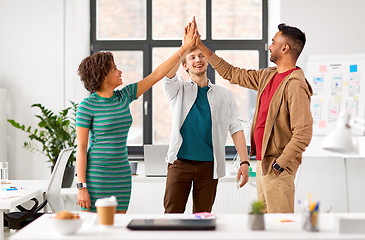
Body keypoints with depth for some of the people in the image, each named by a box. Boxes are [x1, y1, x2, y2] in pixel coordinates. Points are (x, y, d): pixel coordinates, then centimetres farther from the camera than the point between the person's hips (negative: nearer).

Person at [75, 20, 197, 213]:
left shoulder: (124, 96, 7)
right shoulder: (87, 106, -9)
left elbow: (157, 75, 8)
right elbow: (81, 148, -10)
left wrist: (184, 48, 4)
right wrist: (81, 187, -15)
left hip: (121, 176, 6)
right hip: (95, 176, -6)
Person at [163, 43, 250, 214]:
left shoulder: (225, 95, 12)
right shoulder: (178, 90, 9)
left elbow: (235, 129, 8)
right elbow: (169, 72, -13)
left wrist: (244, 162, -1)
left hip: (209, 165, 1)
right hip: (180, 162, -1)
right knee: (172, 214, -4)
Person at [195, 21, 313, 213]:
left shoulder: (296, 85, -18)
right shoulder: (267, 76, 11)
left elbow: (303, 134, -23)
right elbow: (233, 74, 22)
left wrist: (278, 165, -20)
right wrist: (201, 47, 22)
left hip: (278, 168, -10)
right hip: (262, 161, 10)